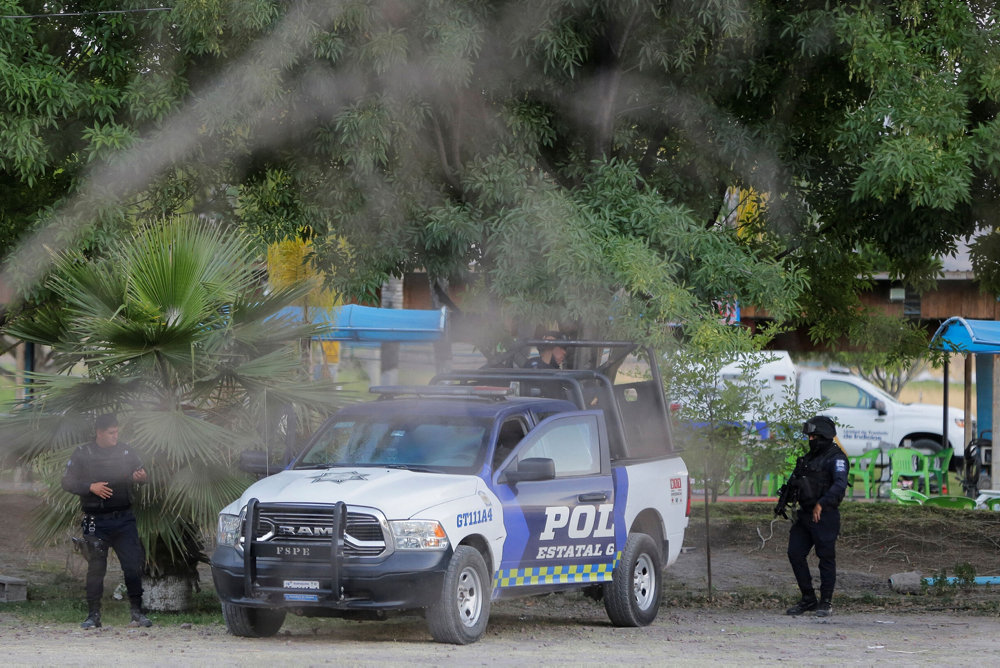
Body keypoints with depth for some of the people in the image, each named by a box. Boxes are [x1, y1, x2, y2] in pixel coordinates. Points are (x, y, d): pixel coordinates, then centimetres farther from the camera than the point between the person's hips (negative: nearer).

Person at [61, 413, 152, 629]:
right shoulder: (82, 454, 0)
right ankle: (93, 615, 6)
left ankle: (137, 612, 5)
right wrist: (91, 487, -16)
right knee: (96, 568, 0)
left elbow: (139, 470, 13)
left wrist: (141, 476, -12)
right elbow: (68, 482, 0)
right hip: (96, 520, -2)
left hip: (124, 518, 2)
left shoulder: (125, 451, 9)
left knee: (133, 565, -4)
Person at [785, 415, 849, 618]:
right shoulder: (809, 457, 18)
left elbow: (840, 485, -24)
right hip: (805, 515, 9)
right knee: (795, 554, 4)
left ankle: (826, 602, 4)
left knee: (826, 558, -3)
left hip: (824, 517, -8)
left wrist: (821, 504, -33)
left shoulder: (836, 458, -9)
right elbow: (795, 483, 27)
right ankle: (808, 599, 12)